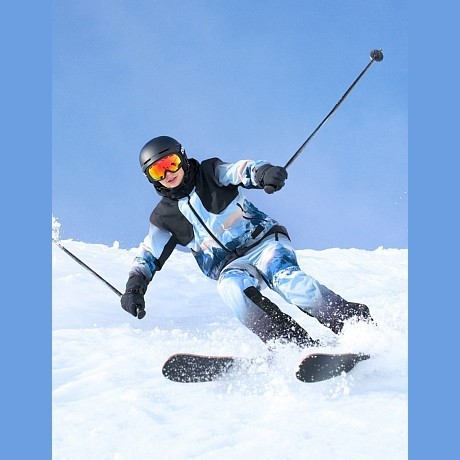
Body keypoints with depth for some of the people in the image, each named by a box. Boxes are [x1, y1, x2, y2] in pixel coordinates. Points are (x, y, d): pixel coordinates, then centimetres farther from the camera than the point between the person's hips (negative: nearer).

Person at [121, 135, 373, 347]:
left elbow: (240, 171, -15)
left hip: (262, 240, -1)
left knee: (290, 281, -32)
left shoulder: (211, 173, 3)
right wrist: (135, 286, -4)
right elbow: (148, 256, 16)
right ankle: (299, 345, -42)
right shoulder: (165, 217, 10)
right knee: (232, 287, -34)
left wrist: (262, 172, -39)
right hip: (230, 266, 2)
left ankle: (356, 321, -30)